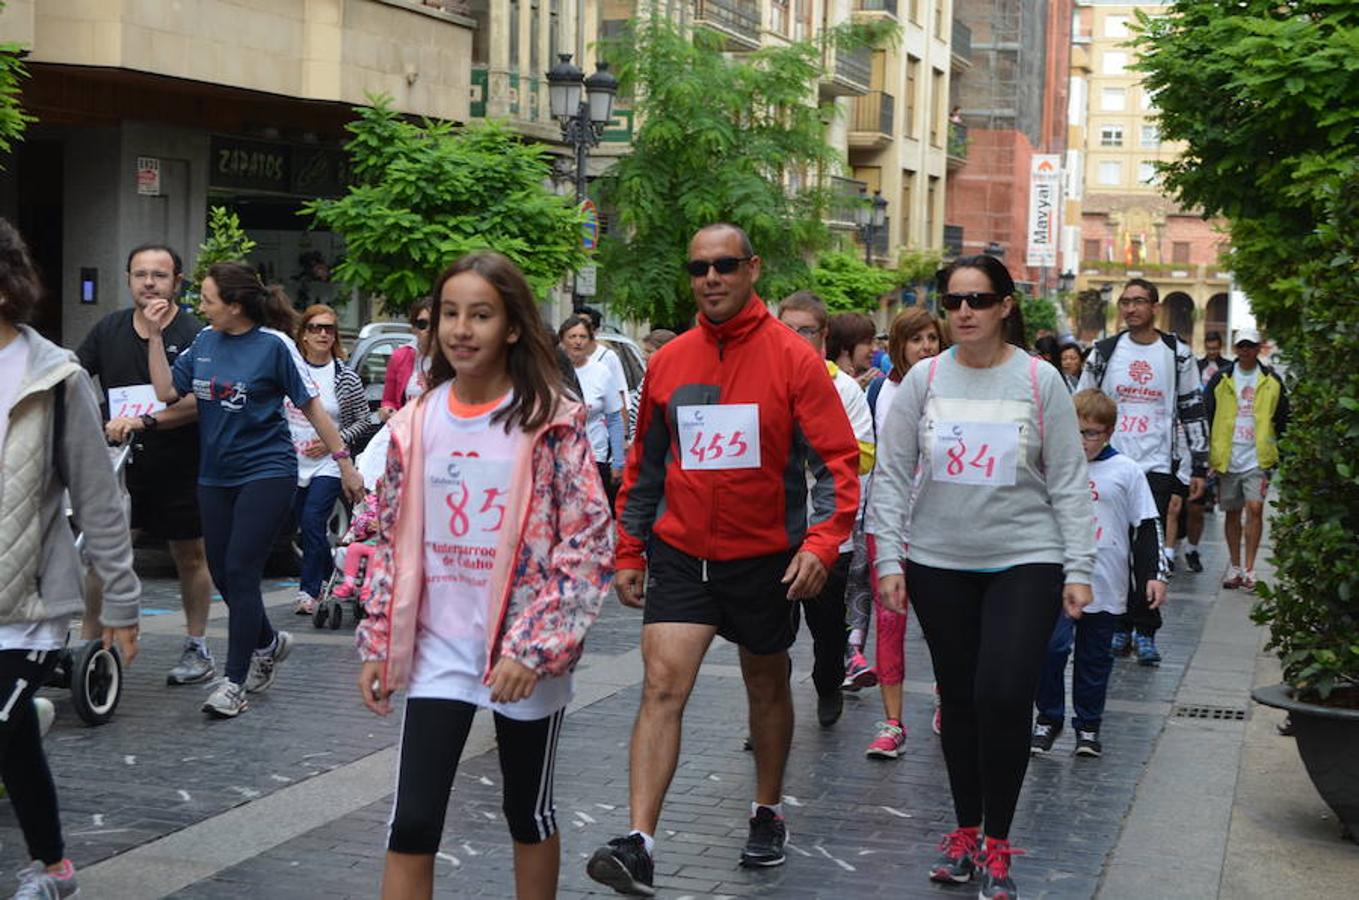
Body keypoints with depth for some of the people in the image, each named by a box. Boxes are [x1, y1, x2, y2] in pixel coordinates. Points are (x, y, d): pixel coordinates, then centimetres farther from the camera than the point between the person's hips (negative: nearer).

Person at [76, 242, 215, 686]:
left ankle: (197, 649, 23)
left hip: (179, 467, -3)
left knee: (190, 557, 11)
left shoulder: (194, 335, -10)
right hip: (123, 465, 3)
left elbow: (201, 401, -20)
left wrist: (145, 420, -30)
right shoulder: (109, 330, 5)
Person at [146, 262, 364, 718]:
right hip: (215, 476, 6)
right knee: (222, 573, 11)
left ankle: (235, 682, -2)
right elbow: (167, 391, 3)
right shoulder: (205, 341, 5)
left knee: (240, 571, -9)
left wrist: (344, 463, -4)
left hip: (266, 474, -6)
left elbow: (311, 406, -5)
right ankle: (269, 643, 37)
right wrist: (155, 336, -4)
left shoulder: (274, 344, -10)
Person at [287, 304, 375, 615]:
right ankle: (333, 578, 29)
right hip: (292, 464, 3)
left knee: (312, 522, -16)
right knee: (304, 525, 10)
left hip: (328, 465, -3)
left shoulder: (345, 377, -3)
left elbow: (364, 422, 1)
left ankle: (309, 590, -9)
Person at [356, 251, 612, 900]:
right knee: (411, 823, -2)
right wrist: (377, 645, 6)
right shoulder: (416, 423, 3)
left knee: (528, 811, 14)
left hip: (524, 657, -3)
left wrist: (534, 647, -19)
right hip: (436, 652, 3)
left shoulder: (550, 422, -10)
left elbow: (590, 545, -13)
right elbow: (393, 542, 10)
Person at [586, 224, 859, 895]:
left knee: (767, 687, 17)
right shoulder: (668, 361, 1)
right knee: (662, 686, -12)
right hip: (680, 555, 1)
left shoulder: (793, 359, -9)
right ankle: (639, 845, -16)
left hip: (764, 557, -1)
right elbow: (644, 464, 11)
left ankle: (768, 813, 37)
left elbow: (837, 461, -11)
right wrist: (628, 551, 11)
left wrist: (821, 543, -24)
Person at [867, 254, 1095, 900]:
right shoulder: (924, 379, 1)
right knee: (958, 699, 10)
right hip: (939, 564, 2)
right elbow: (891, 475, 3)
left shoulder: (1039, 381, -2)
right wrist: (888, 560, -3)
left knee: (1005, 697, -11)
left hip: (1025, 562, -2)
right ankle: (965, 831, 25)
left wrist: (1078, 569, -5)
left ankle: (997, 846, 3)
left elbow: (1068, 482, 0)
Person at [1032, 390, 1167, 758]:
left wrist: (1153, 574, -1)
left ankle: (1088, 725, 22)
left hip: (1105, 585, 0)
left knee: (1094, 657, 9)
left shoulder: (1126, 471, 1)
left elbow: (1147, 527, 4)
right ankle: (1049, 718, 4)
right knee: (1052, 646, -13)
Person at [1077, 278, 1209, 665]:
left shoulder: (1177, 354, 4)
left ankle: (1145, 632, 3)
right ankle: (1120, 627, 13)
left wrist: (1199, 468, 3)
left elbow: (1194, 412, 7)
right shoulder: (1104, 352, 6)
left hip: (1157, 466, -1)